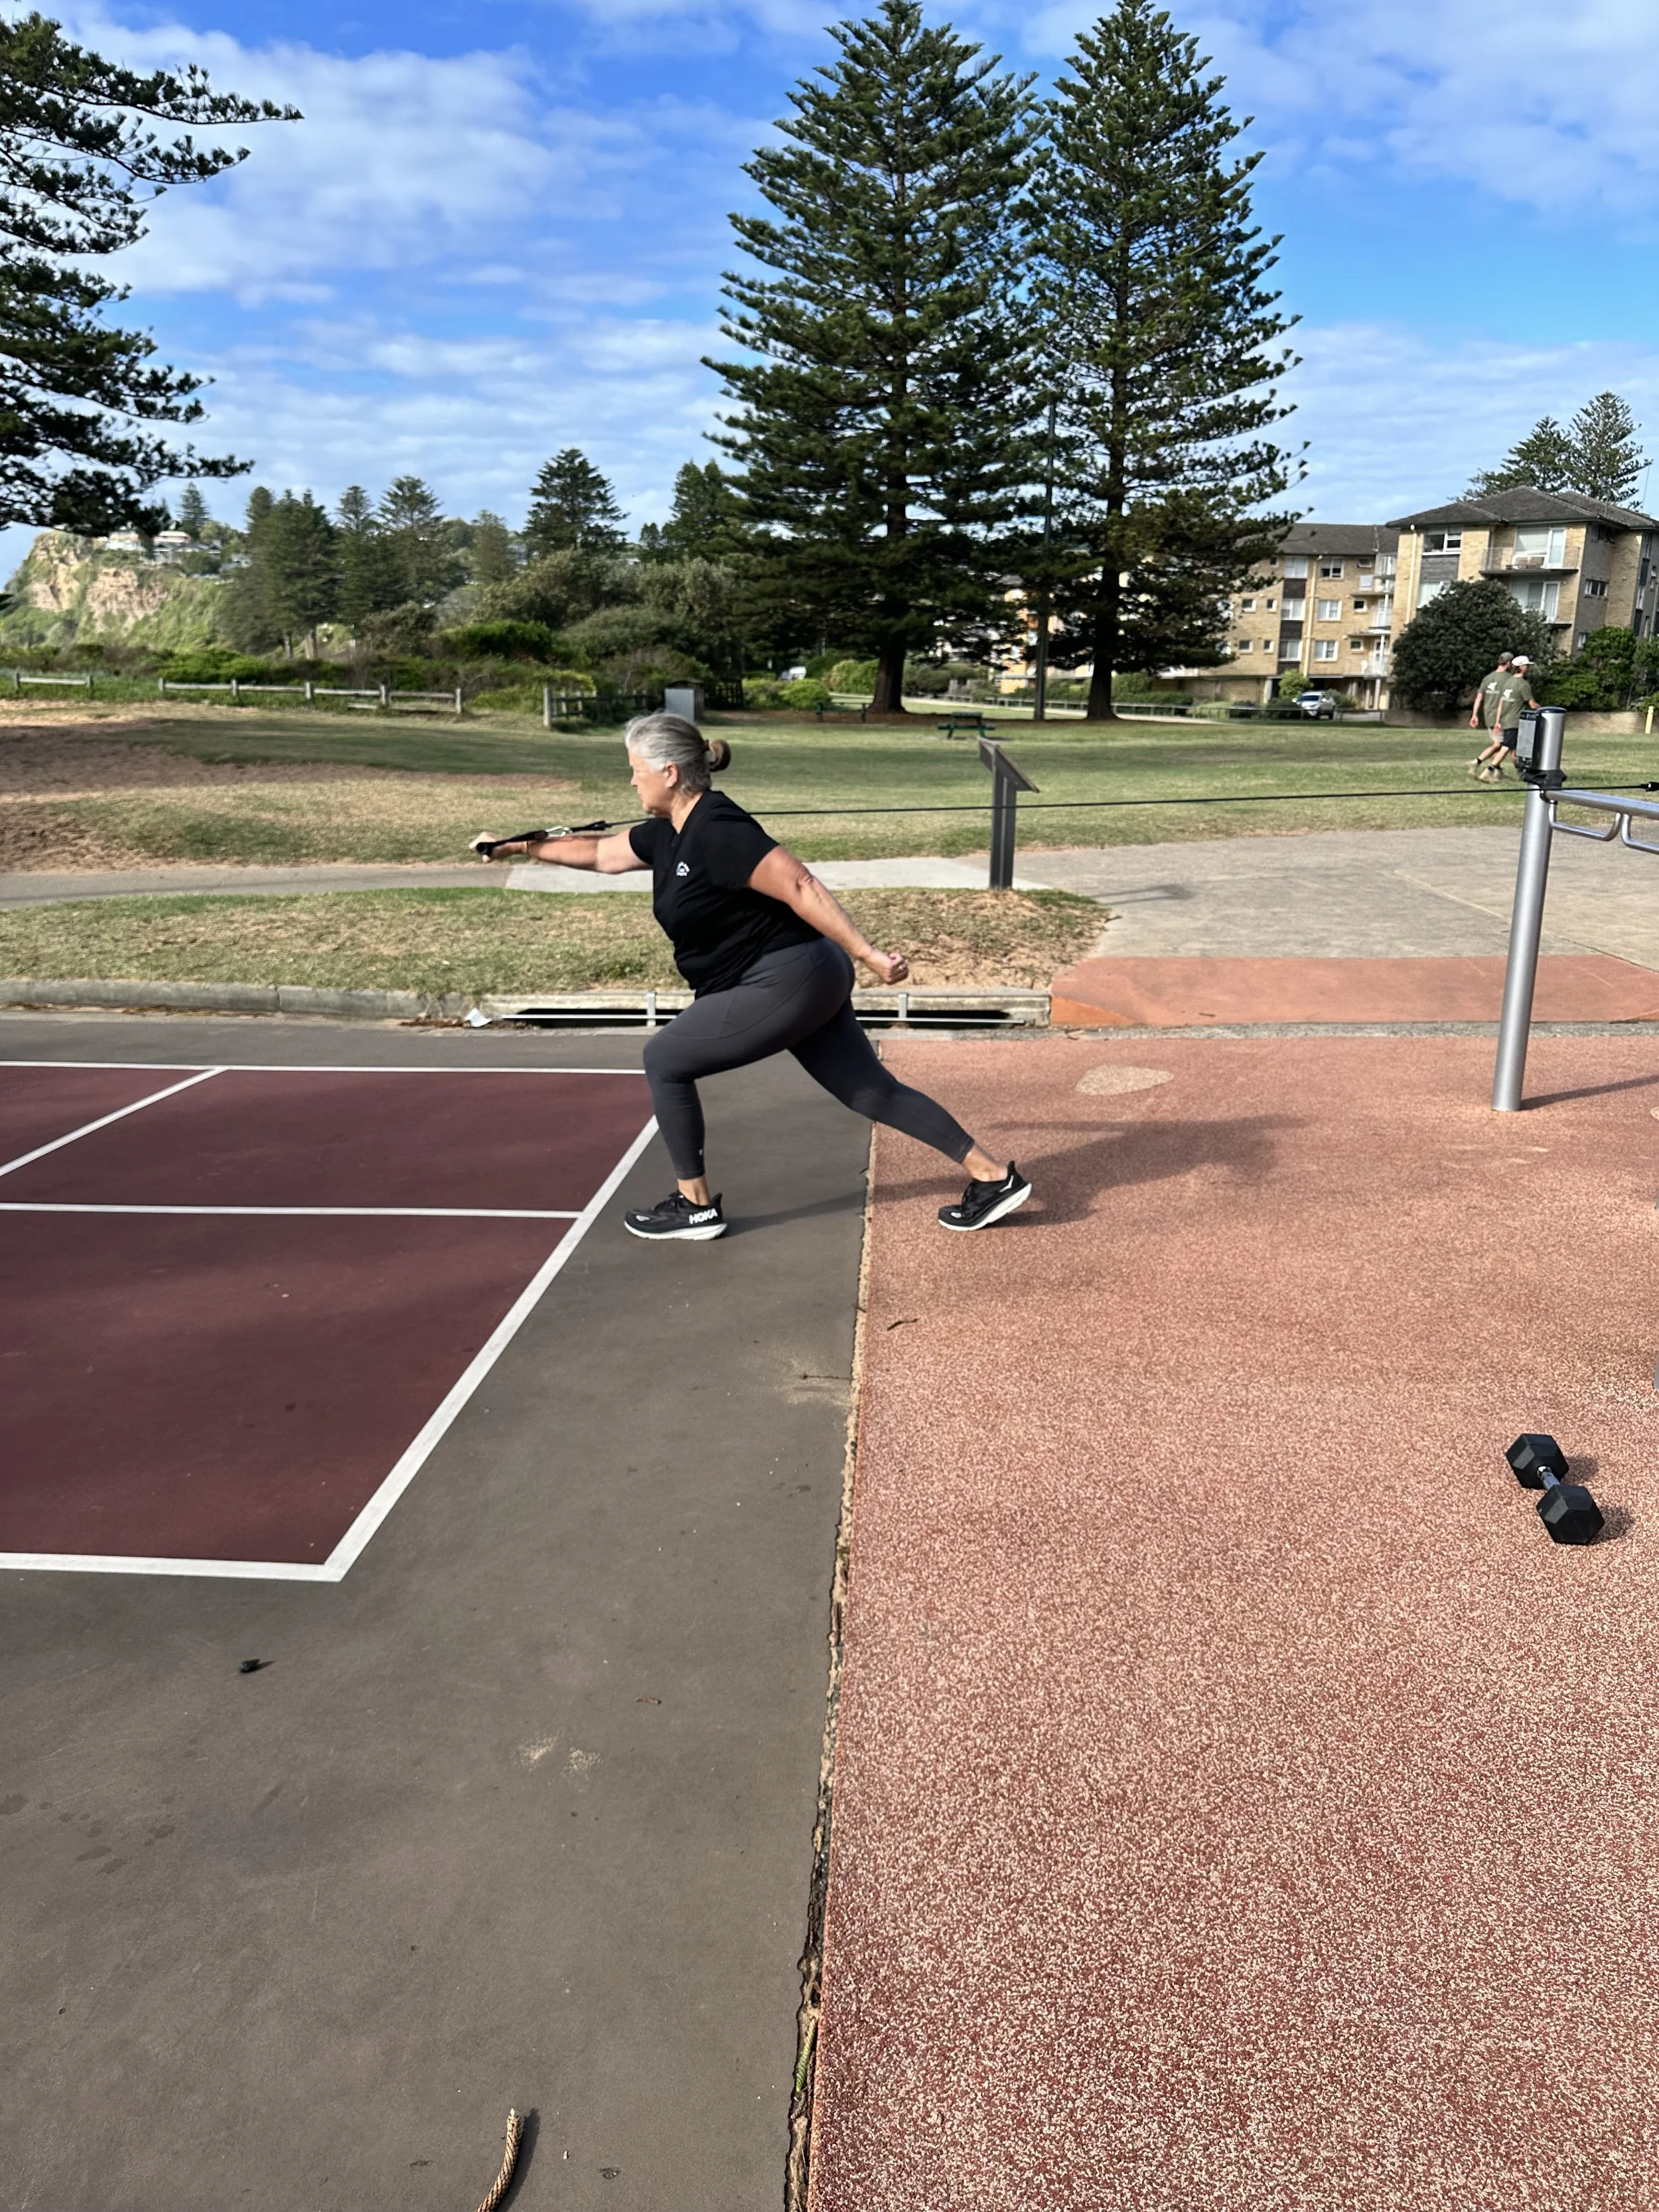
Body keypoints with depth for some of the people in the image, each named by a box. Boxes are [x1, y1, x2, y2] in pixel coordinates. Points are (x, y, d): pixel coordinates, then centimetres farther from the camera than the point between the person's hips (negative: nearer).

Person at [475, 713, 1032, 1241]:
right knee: (872, 1090, 12)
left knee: (665, 1060, 1)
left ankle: (695, 1206, 13)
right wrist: (527, 847, 29)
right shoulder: (668, 834, 10)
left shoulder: (716, 832, -19)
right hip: (805, 983, 10)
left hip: (787, 983, -10)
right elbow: (601, 854, 27)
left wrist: (868, 955, -27)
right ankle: (993, 1176, 15)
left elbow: (800, 887, -25)